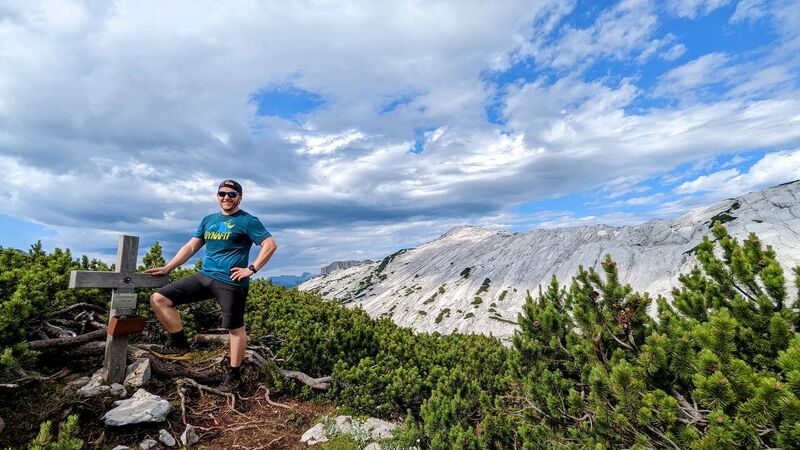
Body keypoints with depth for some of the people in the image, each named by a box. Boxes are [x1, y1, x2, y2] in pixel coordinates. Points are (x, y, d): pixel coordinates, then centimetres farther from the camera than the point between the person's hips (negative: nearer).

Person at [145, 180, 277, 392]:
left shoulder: (248, 221, -5)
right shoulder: (208, 220, 16)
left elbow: (270, 245, -13)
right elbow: (190, 247, 20)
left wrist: (251, 269, -15)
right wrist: (167, 268, 15)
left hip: (230, 282, -7)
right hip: (204, 277, 7)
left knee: (235, 328, 0)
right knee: (158, 299, 2)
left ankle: (234, 375, 18)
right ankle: (180, 344, 13)